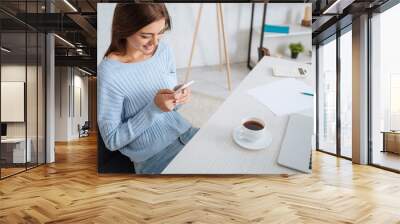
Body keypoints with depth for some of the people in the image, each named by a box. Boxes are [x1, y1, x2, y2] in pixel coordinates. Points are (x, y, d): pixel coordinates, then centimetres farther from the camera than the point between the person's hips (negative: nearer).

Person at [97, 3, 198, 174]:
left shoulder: (164, 50, -4)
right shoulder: (109, 73, -21)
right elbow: (112, 140, -15)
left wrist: (179, 99, -14)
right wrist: (154, 108, -25)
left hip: (183, 133, 6)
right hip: (152, 156, -5)